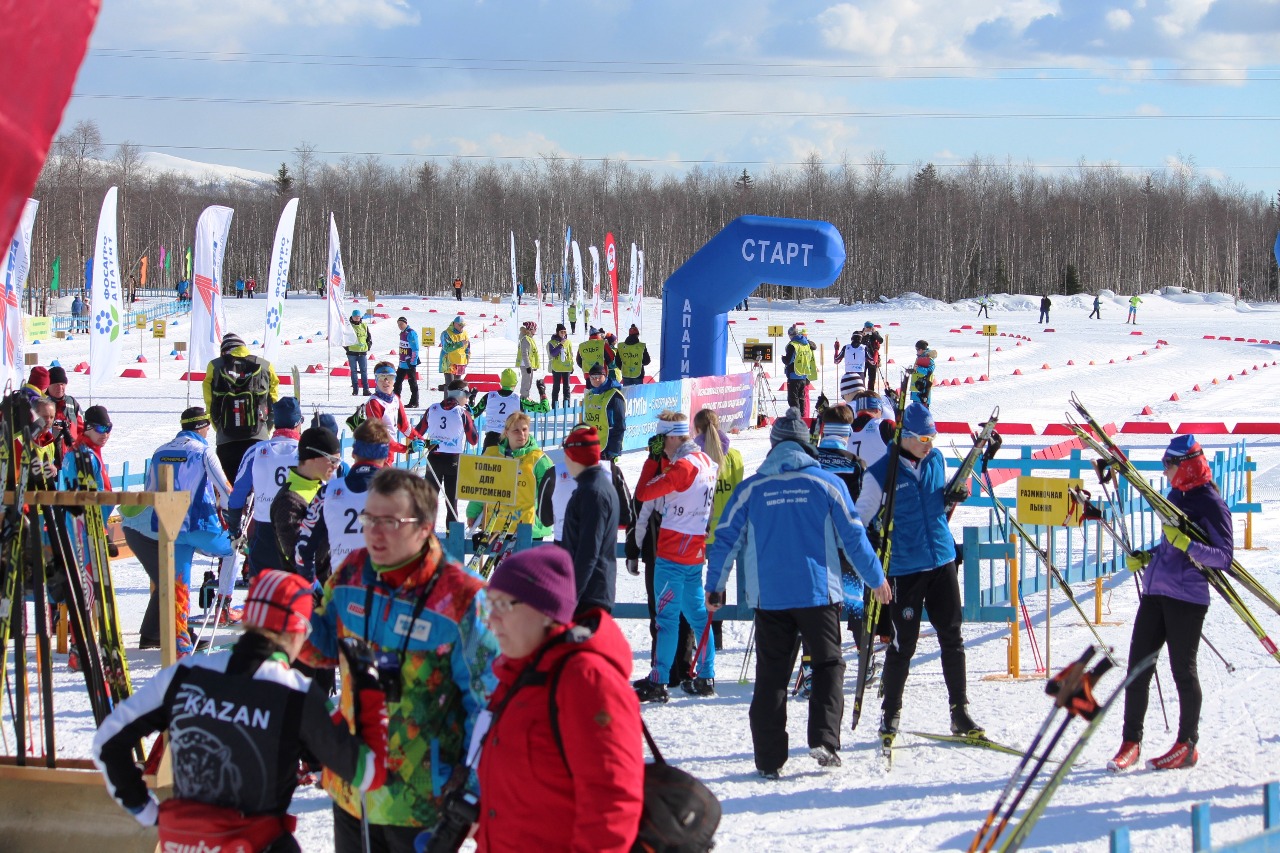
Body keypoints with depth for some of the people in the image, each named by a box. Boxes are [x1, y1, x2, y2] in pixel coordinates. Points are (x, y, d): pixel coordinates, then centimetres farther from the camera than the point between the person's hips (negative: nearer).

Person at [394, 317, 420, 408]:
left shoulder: (411, 333, -16)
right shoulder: (403, 333, 13)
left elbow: (415, 349, -19)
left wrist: (413, 362, -21)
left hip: (410, 363, -10)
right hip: (402, 363, 10)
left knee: (412, 383, -1)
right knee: (398, 381, 13)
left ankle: (414, 402, 4)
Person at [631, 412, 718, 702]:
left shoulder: (683, 466, -19)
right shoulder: (705, 461, 9)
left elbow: (643, 493, -17)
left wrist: (653, 457, -8)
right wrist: (661, 459, 9)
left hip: (674, 551, -9)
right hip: (696, 550, 9)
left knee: (667, 616, -5)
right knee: (697, 613, 15)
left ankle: (658, 682, -3)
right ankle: (705, 677, 19)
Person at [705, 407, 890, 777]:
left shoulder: (750, 489, 3)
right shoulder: (827, 483, 1)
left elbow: (726, 539, 5)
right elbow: (853, 537, 4)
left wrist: (714, 586, 17)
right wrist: (876, 579, 17)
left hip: (769, 597, 1)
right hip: (819, 594, -1)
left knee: (771, 676, 6)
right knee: (828, 664, 11)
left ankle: (769, 758, 3)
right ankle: (824, 739, -7)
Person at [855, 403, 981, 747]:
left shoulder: (936, 460, 4)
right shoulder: (881, 472, -10)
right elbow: (860, 517, -4)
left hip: (942, 560, 5)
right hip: (904, 568, -4)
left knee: (952, 638, 6)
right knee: (903, 644, 0)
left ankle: (960, 712, 14)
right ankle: (890, 713, 15)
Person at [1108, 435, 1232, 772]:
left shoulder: (1212, 505, -9)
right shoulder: (1175, 497, 15)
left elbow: (1224, 556, -15)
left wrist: (1187, 545, -26)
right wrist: (1146, 557, 13)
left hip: (1187, 597, -8)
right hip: (1155, 592, 8)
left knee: (1182, 669, 1)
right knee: (1137, 666, 4)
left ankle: (1188, 745, 13)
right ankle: (1131, 742, 10)